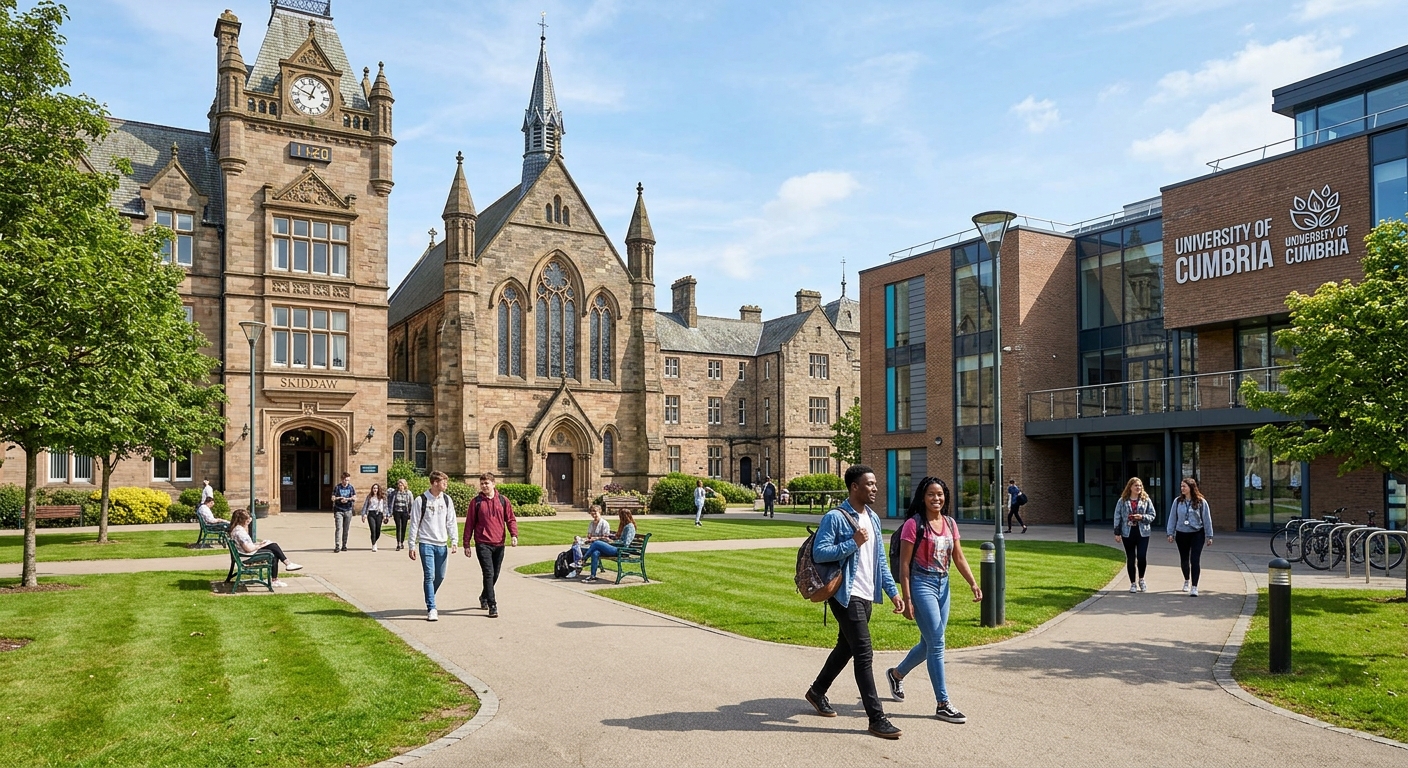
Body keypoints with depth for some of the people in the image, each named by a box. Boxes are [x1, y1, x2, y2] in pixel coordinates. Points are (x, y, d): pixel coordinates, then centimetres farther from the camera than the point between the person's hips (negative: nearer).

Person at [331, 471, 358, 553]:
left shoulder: (351, 488, 7)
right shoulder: (337, 487, 2)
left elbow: (355, 498, 0)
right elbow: (333, 498, -1)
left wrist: (346, 499, -14)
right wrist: (340, 498, -16)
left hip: (348, 510, 2)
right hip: (338, 510, -2)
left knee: (346, 529, 5)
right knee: (338, 528, -11)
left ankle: (344, 546, 14)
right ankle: (337, 547, -15)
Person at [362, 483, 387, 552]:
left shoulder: (382, 497, 9)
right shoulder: (369, 496, 10)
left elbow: (384, 506, 10)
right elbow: (365, 505, 12)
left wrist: (384, 515, 4)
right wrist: (364, 514, 4)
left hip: (379, 514, 1)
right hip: (371, 514, -1)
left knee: (378, 531, 3)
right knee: (373, 530, -11)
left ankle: (374, 542, 32)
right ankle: (373, 546, -5)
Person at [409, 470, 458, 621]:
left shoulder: (447, 500, 6)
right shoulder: (421, 500, -5)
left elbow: (451, 522, 8)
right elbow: (414, 524, -2)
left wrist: (454, 541, -1)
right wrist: (412, 546, -4)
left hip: (442, 544, 4)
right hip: (426, 544, -4)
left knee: (440, 576, 10)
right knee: (429, 576, -8)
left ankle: (429, 601, 32)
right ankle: (431, 609, -4)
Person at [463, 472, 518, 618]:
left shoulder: (503, 500, 5)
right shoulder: (476, 502, 0)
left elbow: (511, 519, 7)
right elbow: (469, 523, 3)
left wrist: (514, 535, -9)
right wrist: (466, 544, 1)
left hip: (499, 544, 3)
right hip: (483, 544, -3)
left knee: (495, 575, 13)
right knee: (489, 574, -11)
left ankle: (484, 597, 38)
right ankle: (492, 606, -7)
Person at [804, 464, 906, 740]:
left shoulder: (873, 519, 11)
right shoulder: (835, 518, -15)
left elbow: (880, 560, 15)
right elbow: (819, 553, -22)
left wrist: (893, 591, 8)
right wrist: (853, 543, -22)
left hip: (866, 596, 9)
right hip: (846, 596, -9)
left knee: (846, 647, 19)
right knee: (864, 653, -8)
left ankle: (817, 691, 38)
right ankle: (876, 718, -2)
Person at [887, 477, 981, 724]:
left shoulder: (950, 523, 8)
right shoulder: (914, 524, -11)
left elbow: (959, 558, 12)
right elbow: (904, 564, -11)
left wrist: (973, 583, -2)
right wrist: (907, 600, -14)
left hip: (943, 584, 7)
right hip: (922, 584, -7)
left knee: (929, 643, 15)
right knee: (936, 643, -7)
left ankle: (896, 674, 38)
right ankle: (943, 704, 2)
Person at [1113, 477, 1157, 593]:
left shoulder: (1146, 500, 4)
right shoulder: (1123, 501, 2)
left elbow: (1152, 515, 5)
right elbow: (1117, 517, 2)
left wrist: (1142, 517, -14)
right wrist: (1117, 532, -1)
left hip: (1143, 533, 0)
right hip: (1128, 533, 0)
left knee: (1142, 557, -7)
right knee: (1130, 559, 5)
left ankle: (1141, 578, 20)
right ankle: (1133, 583, 17)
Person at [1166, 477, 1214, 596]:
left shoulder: (1201, 502, -4)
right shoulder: (1177, 501, 1)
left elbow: (1207, 519, 0)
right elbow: (1172, 518, 5)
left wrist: (1209, 536, 0)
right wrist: (1171, 533, 3)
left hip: (1197, 534, -3)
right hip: (1181, 534, 3)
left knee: (1195, 560, -9)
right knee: (1184, 559, 15)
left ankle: (1194, 587, -6)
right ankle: (1187, 581, 38)